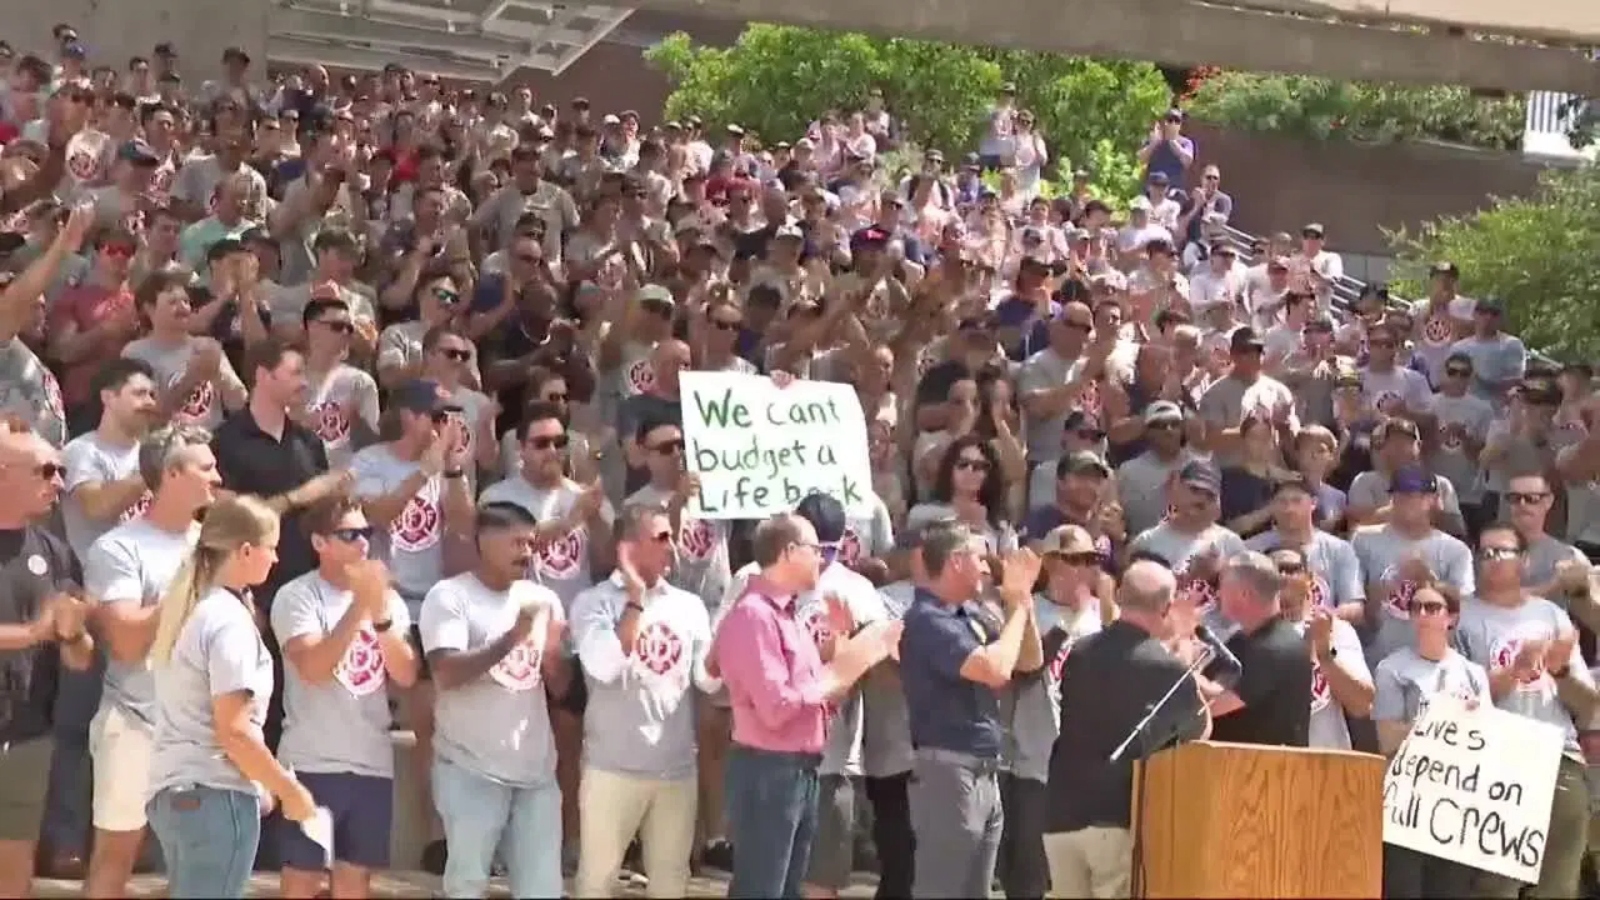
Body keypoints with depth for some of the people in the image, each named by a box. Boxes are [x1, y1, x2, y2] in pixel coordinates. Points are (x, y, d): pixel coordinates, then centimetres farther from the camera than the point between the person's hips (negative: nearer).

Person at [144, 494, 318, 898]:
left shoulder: (186, 608, 12)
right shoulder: (229, 620, -14)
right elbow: (234, 731, -18)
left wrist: (261, 783, 18)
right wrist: (290, 790, -8)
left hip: (172, 789, 9)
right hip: (214, 794, -9)